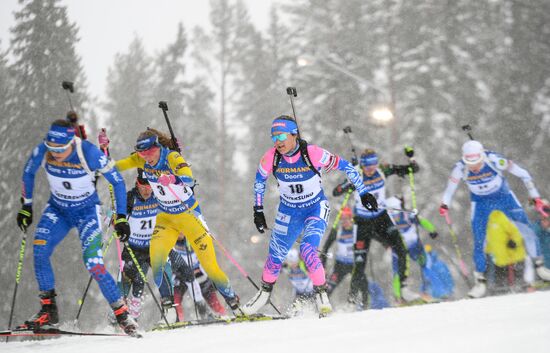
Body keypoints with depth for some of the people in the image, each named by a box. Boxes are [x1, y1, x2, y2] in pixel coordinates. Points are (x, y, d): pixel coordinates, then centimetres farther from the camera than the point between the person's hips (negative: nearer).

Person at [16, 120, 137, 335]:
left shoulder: (89, 153, -28)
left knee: (93, 264, -17)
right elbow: (28, 173, 4)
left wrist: (121, 218, -18)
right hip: (57, 209, 3)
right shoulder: (42, 151, -19)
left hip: (87, 210, -3)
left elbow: (117, 182, -17)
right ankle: (48, 310, -11)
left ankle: (122, 315, -2)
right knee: (39, 250, -21)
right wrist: (26, 207, 6)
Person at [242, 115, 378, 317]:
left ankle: (321, 293, -7)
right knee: (275, 256, 6)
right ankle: (265, 292, 32)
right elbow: (259, 180, 3)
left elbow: (345, 166, -15)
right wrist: (258, 210, 5)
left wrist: (363, 193, -11)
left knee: (307, 250, -25)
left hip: (316, 209, -3)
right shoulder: (271, 158, -18)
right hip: (289, 211, 3)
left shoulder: (313, 154, -27)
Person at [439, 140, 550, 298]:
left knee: (527, 232, 0)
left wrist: (535, 197, -16)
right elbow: (450, 188, -8)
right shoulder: (460, 169, -26)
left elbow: (523, 174, -20)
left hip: (504, 198, 0)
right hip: (481, 205, 1)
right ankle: (480, 281, 10)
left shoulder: (494, 160, -31)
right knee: (480, 242, -6)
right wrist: (444, 205, -27)